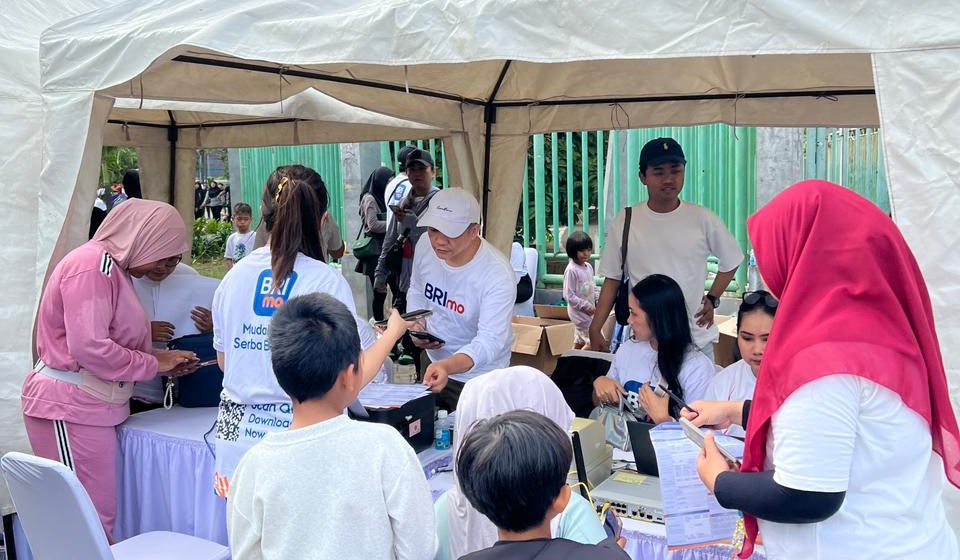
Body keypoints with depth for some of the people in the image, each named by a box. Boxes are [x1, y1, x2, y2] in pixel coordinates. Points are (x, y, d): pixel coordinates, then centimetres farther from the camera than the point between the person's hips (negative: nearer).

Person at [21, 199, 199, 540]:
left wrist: (162, 360, 6)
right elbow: (89, 347, -23)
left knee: (97, 511, 10)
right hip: (70, 406, -10)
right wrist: (153, 364, -12)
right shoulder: (92, 265, -16)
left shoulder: (113, 267, 16)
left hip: (91, 405, 10)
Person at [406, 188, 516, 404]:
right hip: (432, 364, 6)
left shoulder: (497, 275, -31)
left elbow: (489, 342, -35)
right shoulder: (426, 244, -12)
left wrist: (446, 366, -52)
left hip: (477, 378, -6)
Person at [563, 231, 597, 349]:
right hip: (579, 312, -8)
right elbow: (569, 296, -21)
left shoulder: (589, 267, 6)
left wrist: (597, 302, 3)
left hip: (589, 311, 8)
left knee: (579, 341, 18)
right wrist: (586, 306, -21)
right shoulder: (571, 270, -20)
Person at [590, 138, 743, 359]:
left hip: (697, 340, 0)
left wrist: (712, 299, 3)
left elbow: (730, 261, 13)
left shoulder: (702, 219, -3)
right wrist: (595, 329, -2)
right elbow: (612, 279, 4)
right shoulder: (625, 222, -1)